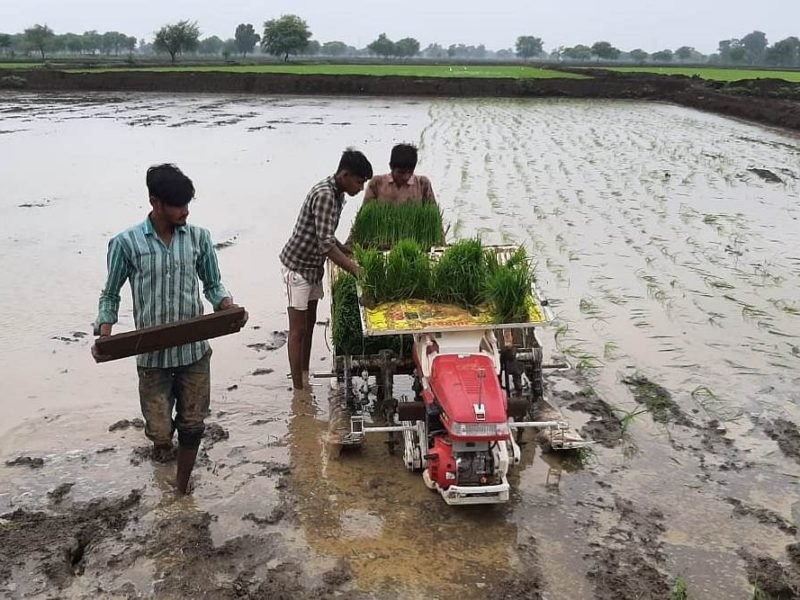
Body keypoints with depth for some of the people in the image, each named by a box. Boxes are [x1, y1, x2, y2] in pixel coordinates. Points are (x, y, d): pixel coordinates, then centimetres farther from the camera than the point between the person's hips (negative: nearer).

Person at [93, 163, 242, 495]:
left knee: (192, 426, 9)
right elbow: (110, 294, 3)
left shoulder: (199, 238, -2)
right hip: (153, 355, -2)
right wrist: (104, 331, -14)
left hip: (194, 351, 2)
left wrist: (227, 305, -14)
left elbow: (212, 283, 8)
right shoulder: (126, 243, -8)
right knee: (159, 431, 3)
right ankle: (162, 441, 42)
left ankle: (182, 489, 31)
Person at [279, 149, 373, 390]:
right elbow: (326, 245, -32)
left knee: (310, 324, 16)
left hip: (313, 266, 9)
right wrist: (357, 270, -34)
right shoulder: (324, 195, -26)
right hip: (297, 267, -9)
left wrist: (350, 253, 8)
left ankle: (305, 378, 27)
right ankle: (298, 390, 2)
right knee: (298, 329, -4)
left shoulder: (337, 194, 3)